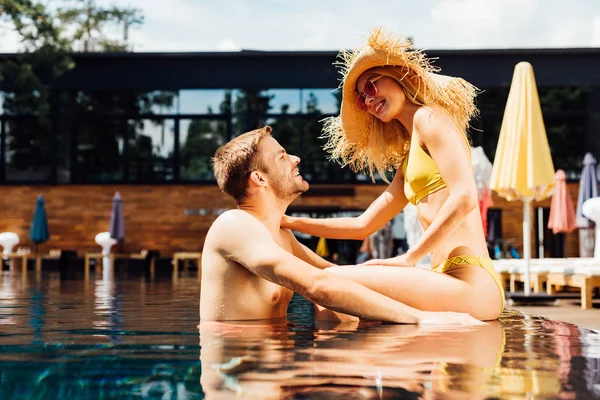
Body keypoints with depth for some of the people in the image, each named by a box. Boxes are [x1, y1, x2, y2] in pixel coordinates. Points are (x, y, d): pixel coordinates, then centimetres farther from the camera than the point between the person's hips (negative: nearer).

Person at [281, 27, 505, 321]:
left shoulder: (428, 116, 0)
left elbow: (464, 197, -14)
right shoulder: (409, 161, 26)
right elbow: (362, 225, 27)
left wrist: (409, 258, -12)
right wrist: (290, 223, 22)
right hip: (449, 279, 10)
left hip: (471, 284, -10)